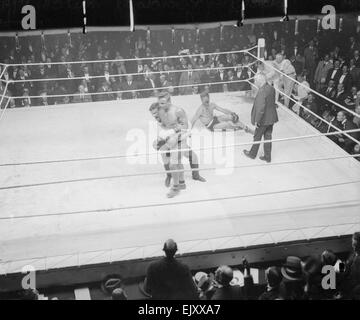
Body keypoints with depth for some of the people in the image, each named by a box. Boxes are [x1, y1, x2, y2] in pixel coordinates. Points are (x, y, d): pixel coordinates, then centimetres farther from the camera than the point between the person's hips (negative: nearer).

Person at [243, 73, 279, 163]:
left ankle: (252, 154, 30)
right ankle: (267, 157, 25)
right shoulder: (271, 88, 2)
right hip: (271, 118, 8)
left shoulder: (262, 92, -25)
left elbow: (260, 108, -26)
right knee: (268, 137, 16)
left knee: (257, 137, 12)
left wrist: (256, 120, -19)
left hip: (263, 119, -8)